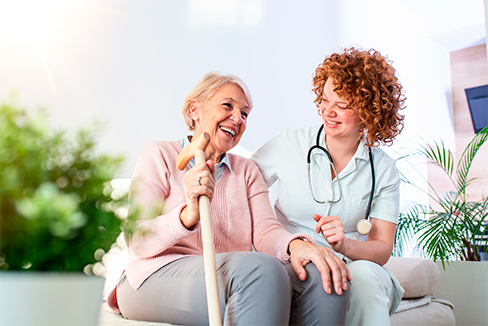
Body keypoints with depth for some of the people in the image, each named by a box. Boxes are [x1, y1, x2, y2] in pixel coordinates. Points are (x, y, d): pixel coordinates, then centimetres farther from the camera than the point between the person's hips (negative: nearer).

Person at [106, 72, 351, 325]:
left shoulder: (246, 170, 20)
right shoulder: (160, 155, 6)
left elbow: (265, 230, 3)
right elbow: (137, 242, -6)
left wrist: (296, 244, -21)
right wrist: (187, 217, -26)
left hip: (236, 275, 5)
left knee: (322, 278, -22)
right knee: (262, 270, -34)